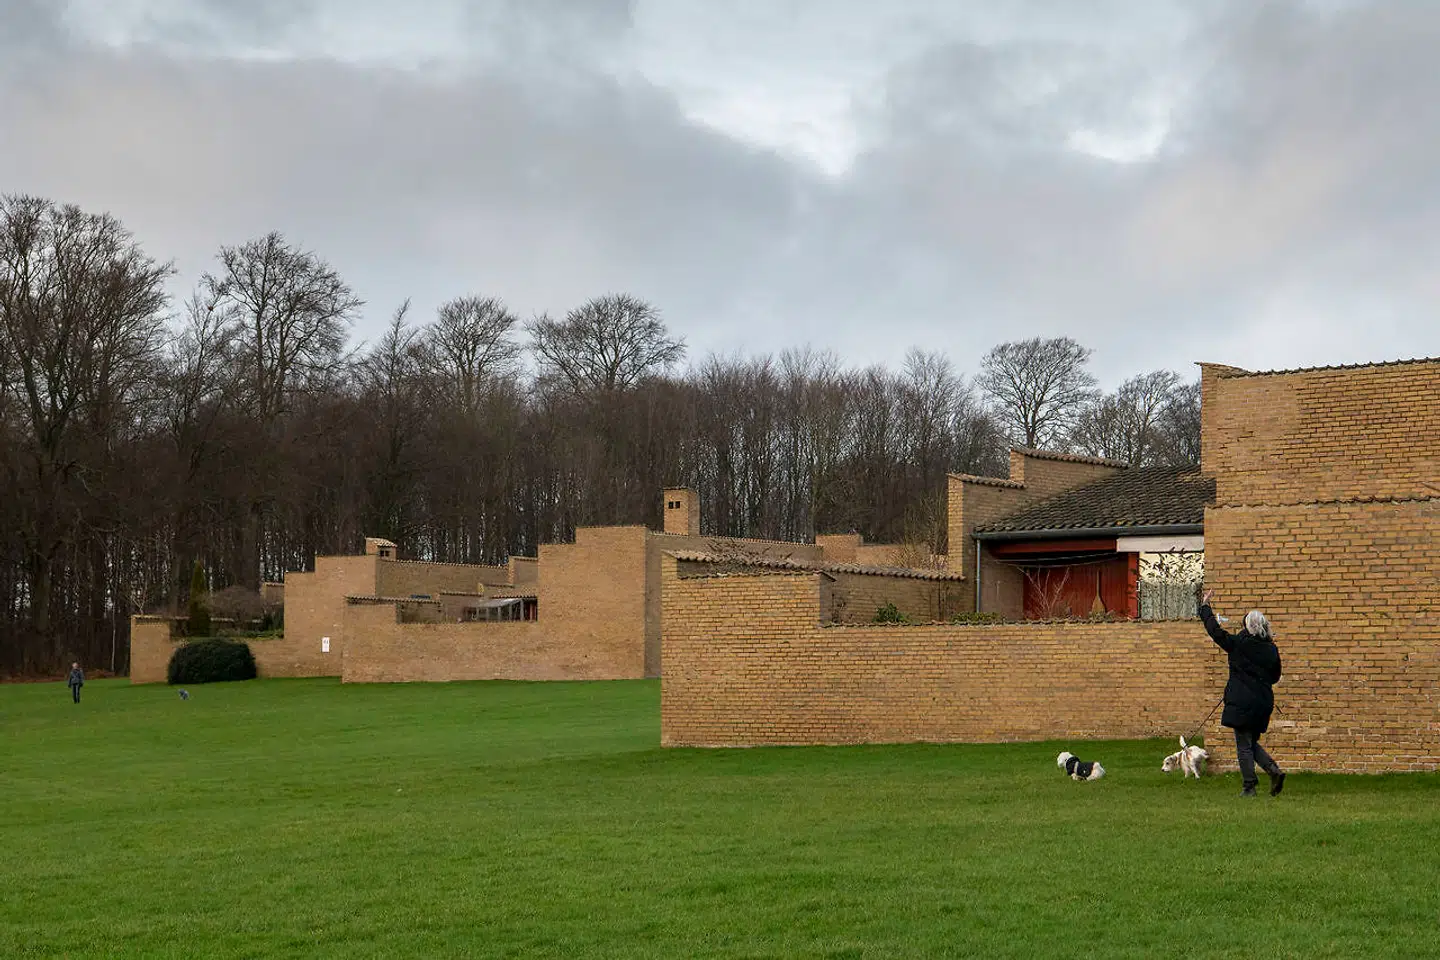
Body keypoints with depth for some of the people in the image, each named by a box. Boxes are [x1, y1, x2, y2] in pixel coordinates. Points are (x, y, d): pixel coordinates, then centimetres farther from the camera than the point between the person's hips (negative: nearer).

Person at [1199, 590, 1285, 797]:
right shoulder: (1271, 649, 4)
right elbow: (1275, 677, 13)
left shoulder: (1238, 643, -10)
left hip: (1242, 702, -5)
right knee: (1252, 743, 19)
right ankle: (1275, 771, 1)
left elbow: (1215, 630, -2)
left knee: (1244, 746, 1)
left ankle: (1249, 786, 1)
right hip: (1264, 702, 6)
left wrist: (1205, 606, 9)